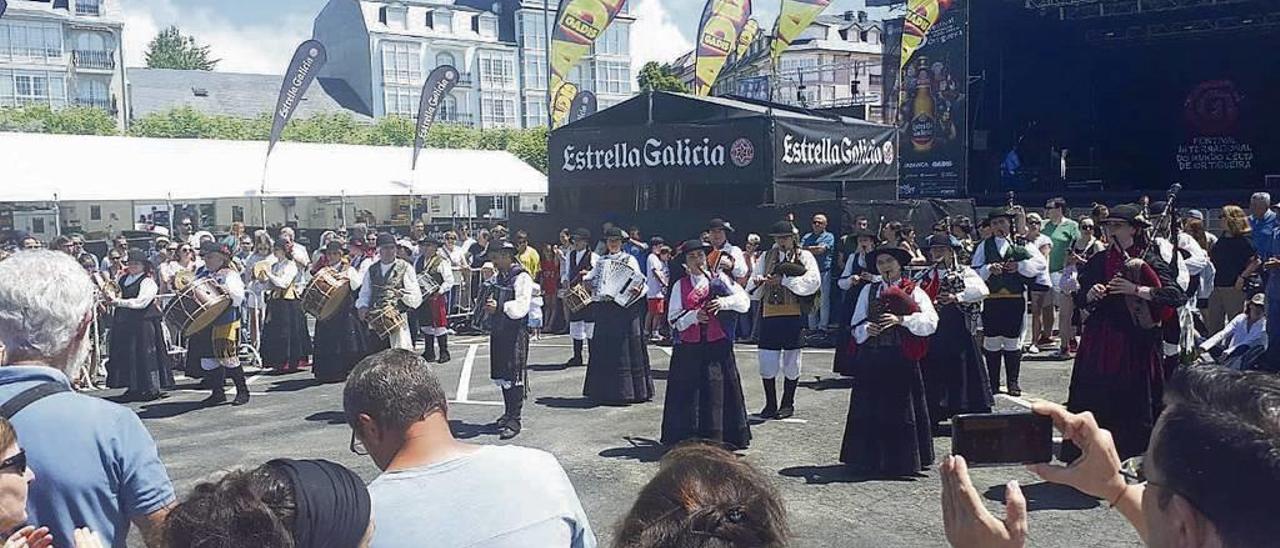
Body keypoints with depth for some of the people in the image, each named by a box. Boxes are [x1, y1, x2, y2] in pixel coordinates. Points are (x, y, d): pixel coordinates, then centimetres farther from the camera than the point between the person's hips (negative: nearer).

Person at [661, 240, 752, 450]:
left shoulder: (720, 278, 8)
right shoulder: (680, 285, 8)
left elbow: (744, 302, 1)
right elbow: (674, 319, 2)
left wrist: (724, 302, -16)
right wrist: (693, 316, -14)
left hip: (718, 345, 0)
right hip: (688, 347, 0)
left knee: (720, 389, -1)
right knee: (688, 391, 1)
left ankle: (726, 436, 9)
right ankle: (686, 437, 12)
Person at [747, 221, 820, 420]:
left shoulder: (804, 256, 3)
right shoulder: (767, 256, 14)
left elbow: (813, 281, -14)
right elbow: (752, 288, 13)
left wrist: (783, 280, -19)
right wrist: (757, 281, -12)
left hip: (794, 314, -3)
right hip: (770, 314, 3)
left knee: (791, 360, 6)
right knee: (767, 360, 1)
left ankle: (788, 404, 18)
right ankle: (770, 404, 14)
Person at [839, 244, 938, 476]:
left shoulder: (913, 292, 3)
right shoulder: (868, 291, 12)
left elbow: (930, 322, -10)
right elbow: (856, 324, 11)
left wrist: (901, 320, -19)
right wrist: (867, 329, -10)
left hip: (901, 359, -3)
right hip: (870, 358, 3)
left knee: (900, 410, 0)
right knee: (868, 410, 5)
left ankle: (901, 460, 11)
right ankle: (869, 458, 16)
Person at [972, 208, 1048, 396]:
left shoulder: (1022, 245, 5)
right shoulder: (984, 246, 8)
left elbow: (1042, 264, -2)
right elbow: (974, 272, 2)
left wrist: (1019, 266, -11)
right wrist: (989, 269, -15)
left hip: (1015, 298, -1)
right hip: (991, 299, 1)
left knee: (1013, 341, 5)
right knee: (991, 341, 4)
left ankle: (1013, 382, 16)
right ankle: (993, 383, 13)